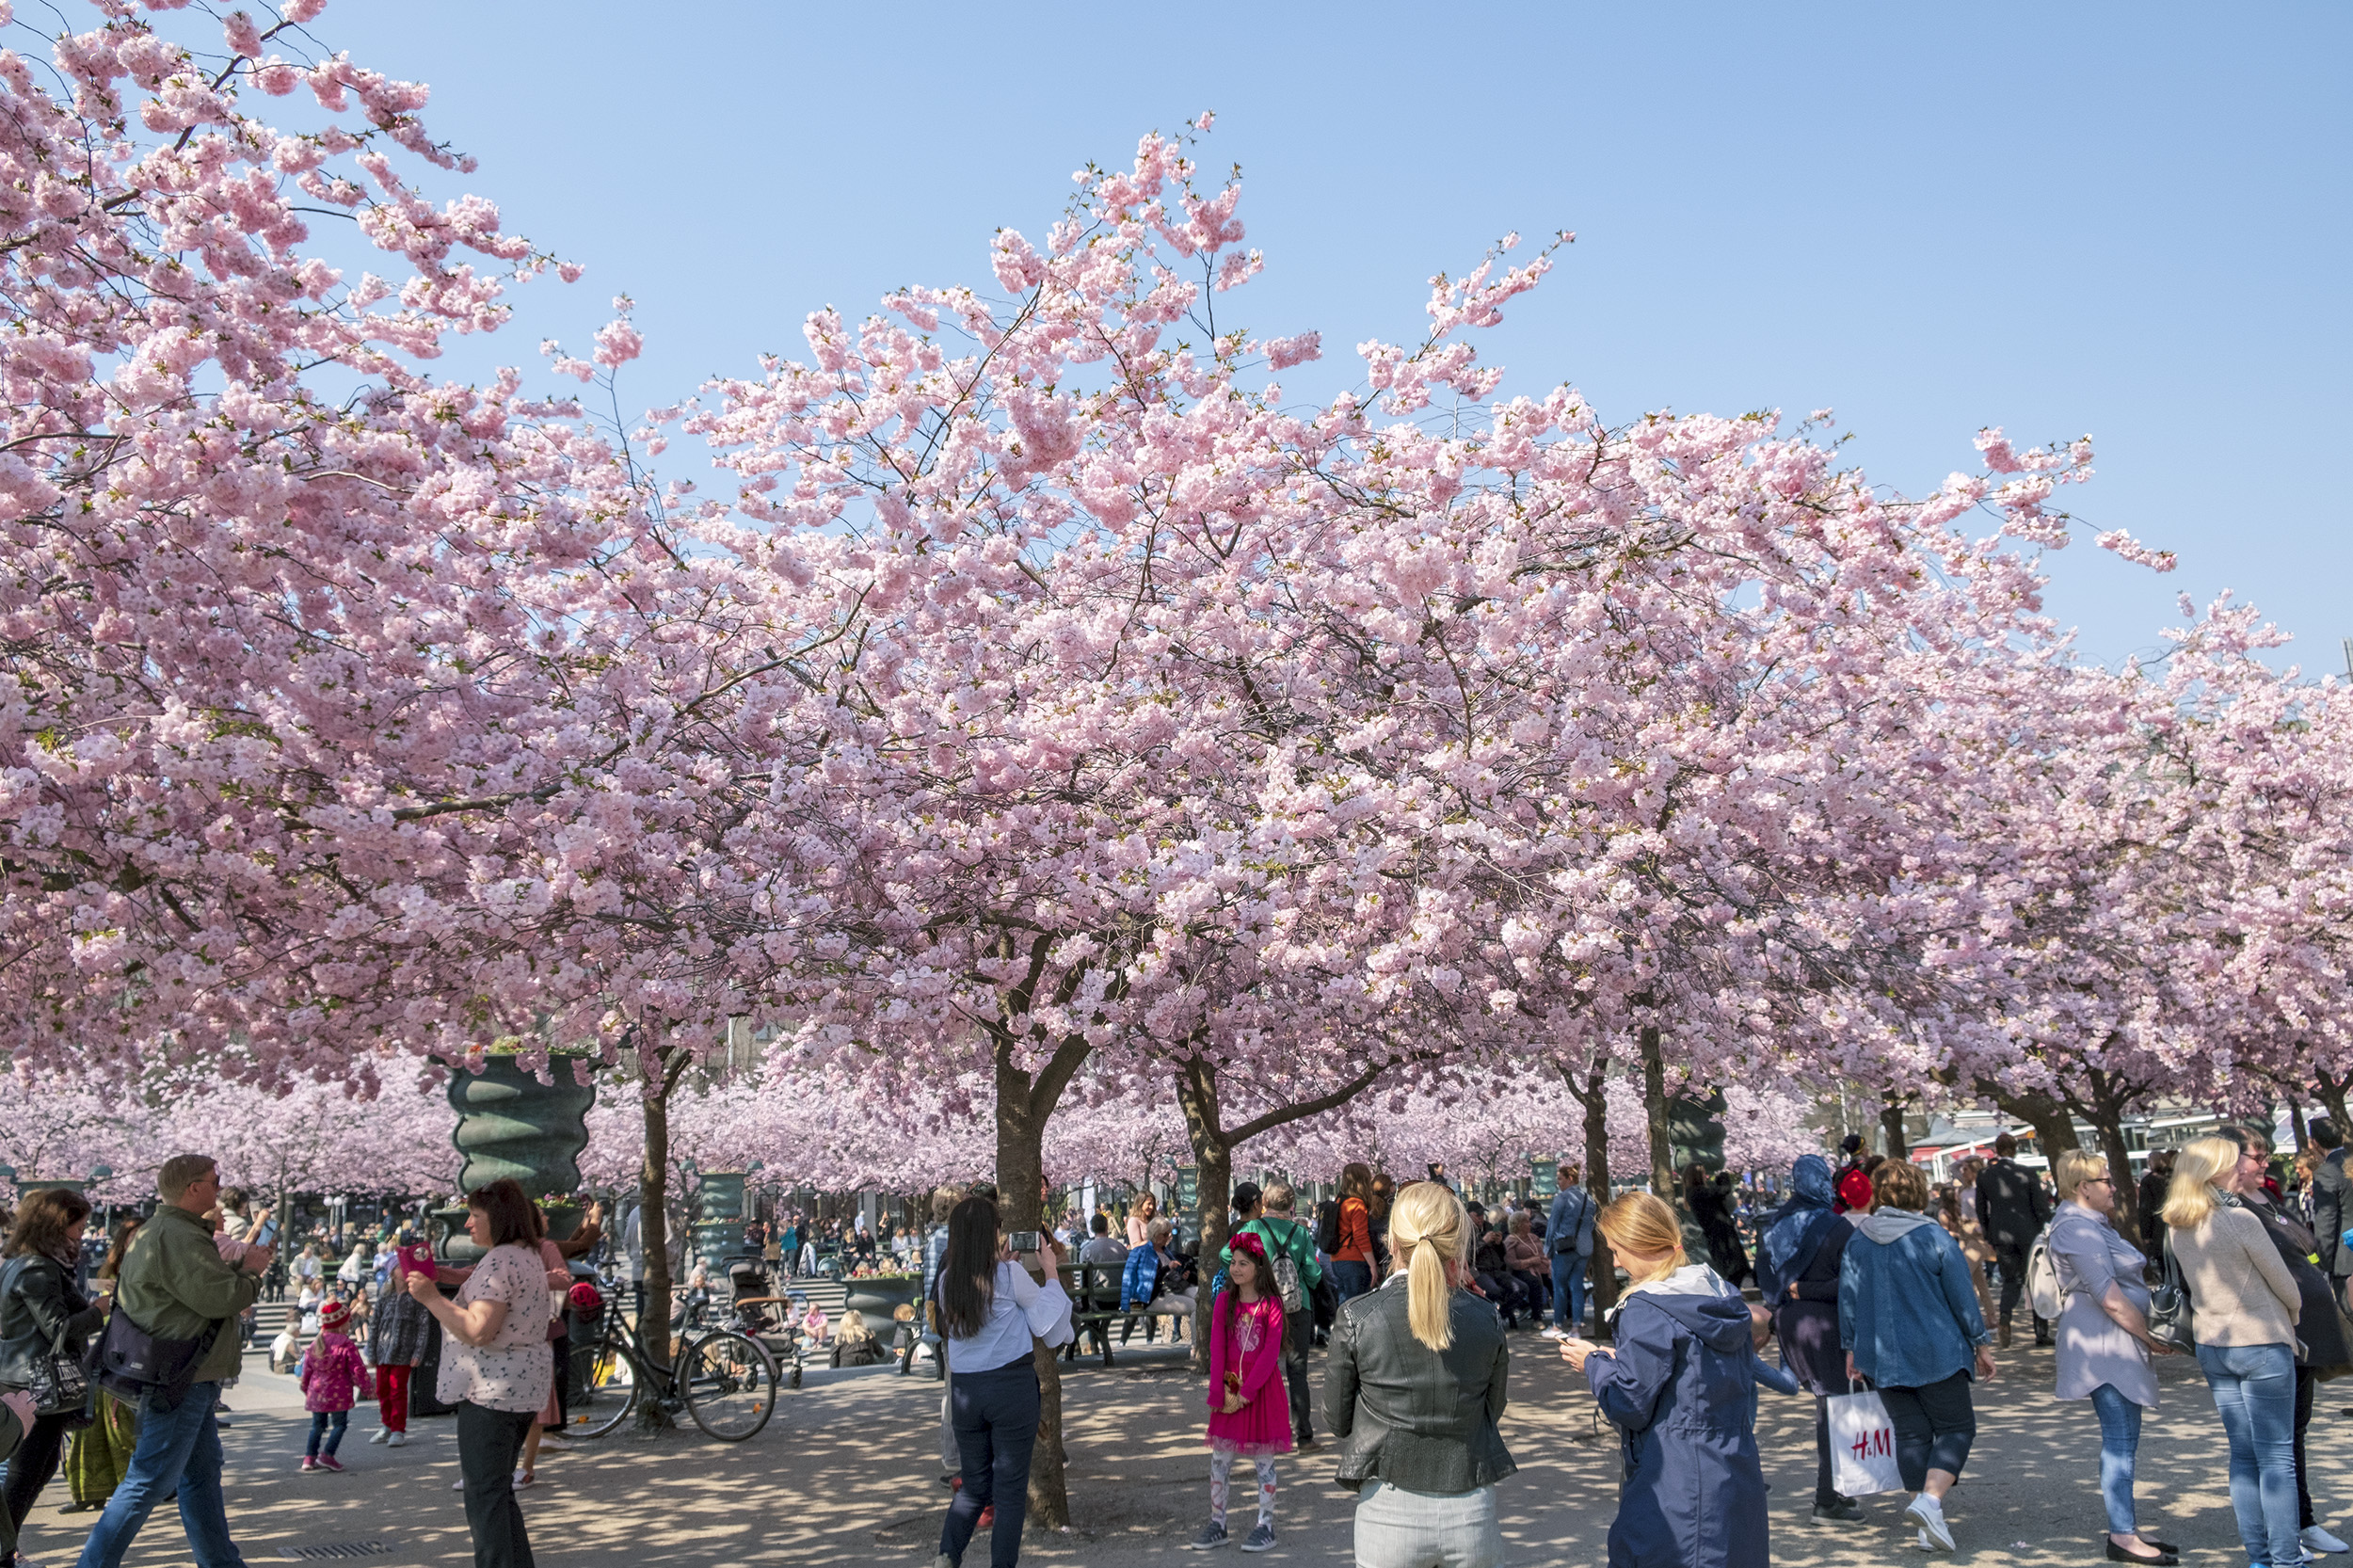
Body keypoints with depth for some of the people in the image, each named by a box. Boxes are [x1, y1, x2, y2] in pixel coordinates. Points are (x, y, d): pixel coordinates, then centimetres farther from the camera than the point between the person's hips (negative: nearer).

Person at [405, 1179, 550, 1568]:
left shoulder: (499, 1262, -17)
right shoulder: (529, 1257, 15)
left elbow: (478, 1331, -24)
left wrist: (431, 1297, -17)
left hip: (491, 1391, -10)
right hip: (524, 1389, 10)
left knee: (484, 1497, -6)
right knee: (499, 1494, 18)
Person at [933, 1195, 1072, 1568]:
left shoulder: (948, 1279, 3)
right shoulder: (1010, 1274, -10)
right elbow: (1045, 1313, 2)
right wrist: (1051, 1272, 15)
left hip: (965, 1387, 5)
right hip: (1011, 1384, -5)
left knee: (973, 1484, 17)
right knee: (1010, 1488, 5)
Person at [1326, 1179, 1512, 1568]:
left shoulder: (1357, 1317, -11)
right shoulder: (1486, 1321, -6)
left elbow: (1338, 1418, 0)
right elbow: (1493, 1409, 7)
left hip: (1389, 1516, -1)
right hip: (1471, 1516, 2)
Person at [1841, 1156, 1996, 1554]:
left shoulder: (1857, 1241, 2)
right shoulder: (1933, 1236, -10)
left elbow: (1847, 1297, 7)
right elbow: (1962, 1296, -5)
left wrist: (1852, 1348, 18)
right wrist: (1982, 1344, 6)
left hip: (1882, 1357, 4)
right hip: (1936, 1353, -4)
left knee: (1910, 1435, 11)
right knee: (1956, 1428, 7)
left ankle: (1929, 1527, 10)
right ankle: (1930, 1499, -14)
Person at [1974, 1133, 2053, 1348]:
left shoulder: (1984, 1176, 0)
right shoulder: (2027, 1174, -8)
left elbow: (1981, 1210, 7)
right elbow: (2041, 1206, -5)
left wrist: (1990, 1238, 17)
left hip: (2001, 1235, 2)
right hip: (2028, 1233, -2)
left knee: (2011, 1280, 11)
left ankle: (2005, 1315, -16)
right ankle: (2041, 1332, 12)